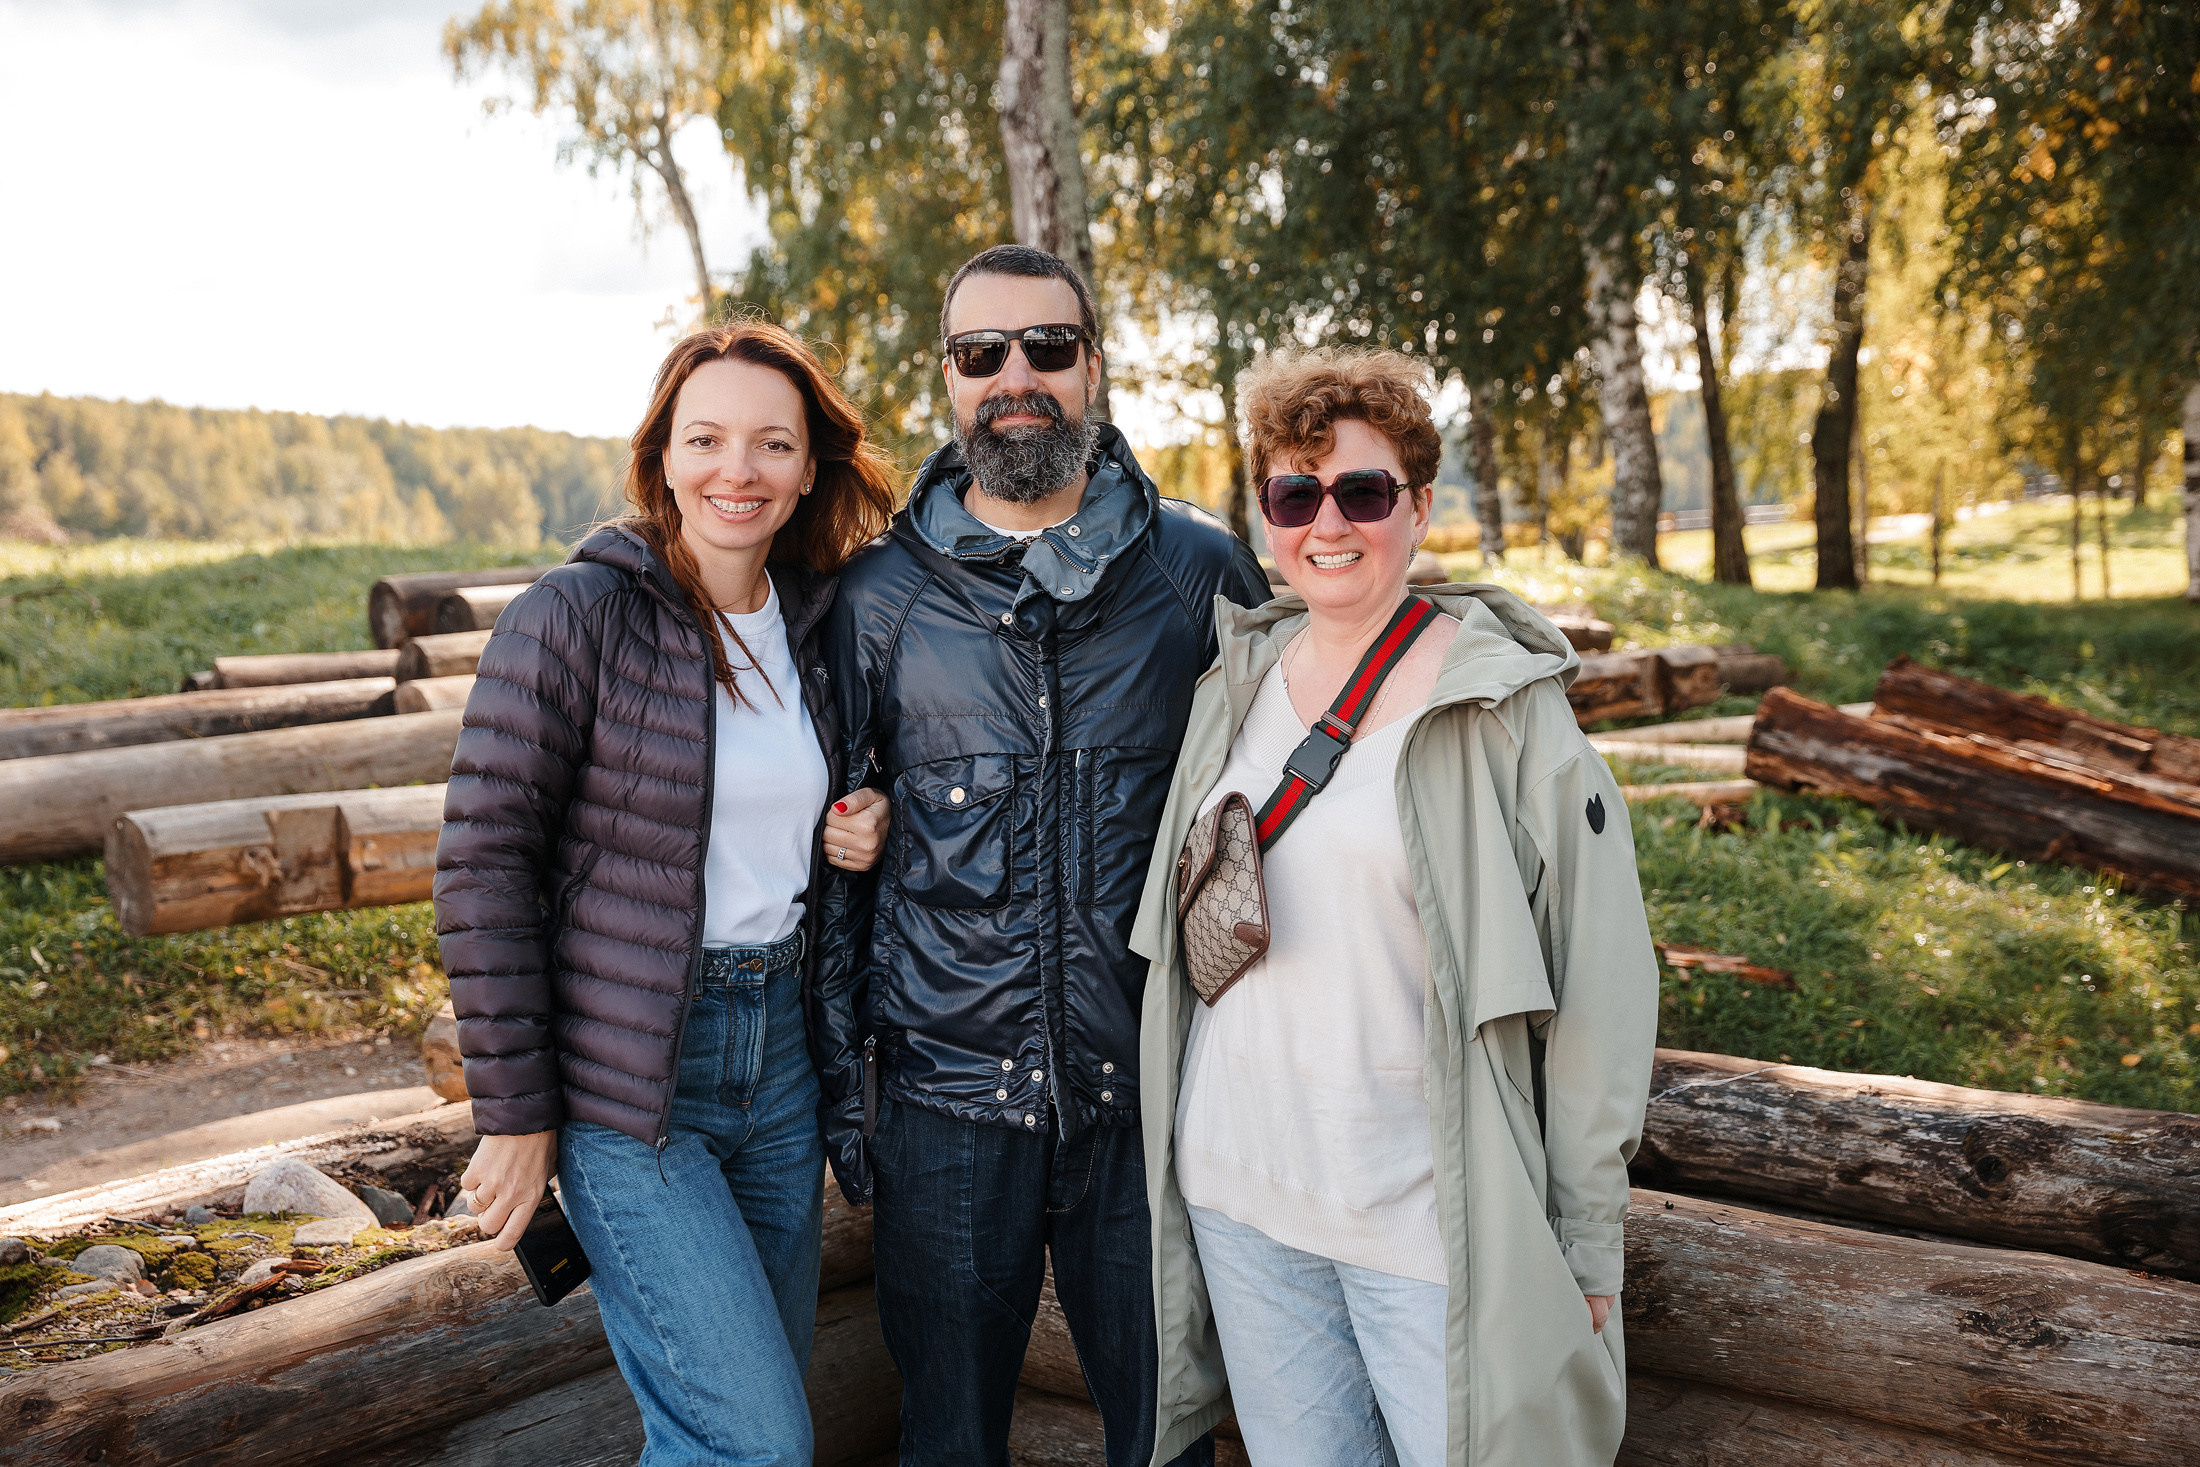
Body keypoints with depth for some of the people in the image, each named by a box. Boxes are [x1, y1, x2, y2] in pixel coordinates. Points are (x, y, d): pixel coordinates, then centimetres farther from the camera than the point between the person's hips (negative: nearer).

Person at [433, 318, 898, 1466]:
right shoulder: (576, 614, -12)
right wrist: (513, 1110, -12)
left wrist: (857, 835, -2)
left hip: (779, 1047, 6)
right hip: (625, 1072, -6)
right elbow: (482, 861, -13)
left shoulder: (815, 621, 6)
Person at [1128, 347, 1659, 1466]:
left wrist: (1585, 1243, -8)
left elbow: (1601, 987, -9)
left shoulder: (1507, 704, -9)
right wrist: (1182, 1144, 15)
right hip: (1238, 1202, 5)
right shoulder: (1237, 682, 6)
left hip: (1432, 1218, -4)